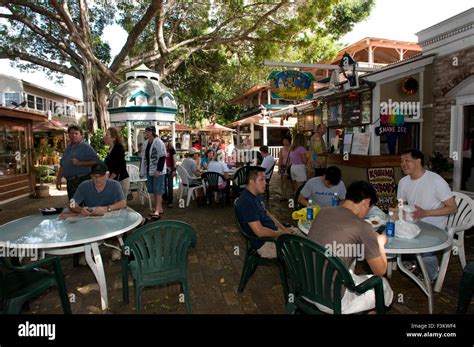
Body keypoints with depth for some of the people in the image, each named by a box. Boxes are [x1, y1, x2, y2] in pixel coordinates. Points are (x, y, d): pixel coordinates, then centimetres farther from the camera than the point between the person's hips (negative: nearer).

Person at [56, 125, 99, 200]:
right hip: (70, 182, 8)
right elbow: (62, 165, 24)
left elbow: (96, 161, -15)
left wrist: (80, 163, -20)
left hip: (82, 180, -7)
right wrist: (59, 179, 19)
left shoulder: (86, 147, -6)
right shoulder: (67, 148, 18)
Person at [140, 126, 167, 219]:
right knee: (154, 190, 11)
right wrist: (142, 170, 16)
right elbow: (143, 158, 18)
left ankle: (157, 211, -5)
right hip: (149, 171, 8)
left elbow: (162, 157, -16)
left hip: (158, 171, -8)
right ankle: (160, 208, 21)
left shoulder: (159, 143, -10)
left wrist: (159, 170, -22)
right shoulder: (146, 144, 13)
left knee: (157, 191, -6)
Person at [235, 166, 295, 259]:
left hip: (274, 232, 10)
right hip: (264, 244, -10)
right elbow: (260, 232, -27)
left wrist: (284, 229, 6)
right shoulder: (246, 202, -25)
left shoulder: (257, 195, 8)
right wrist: (282, 233, -15)